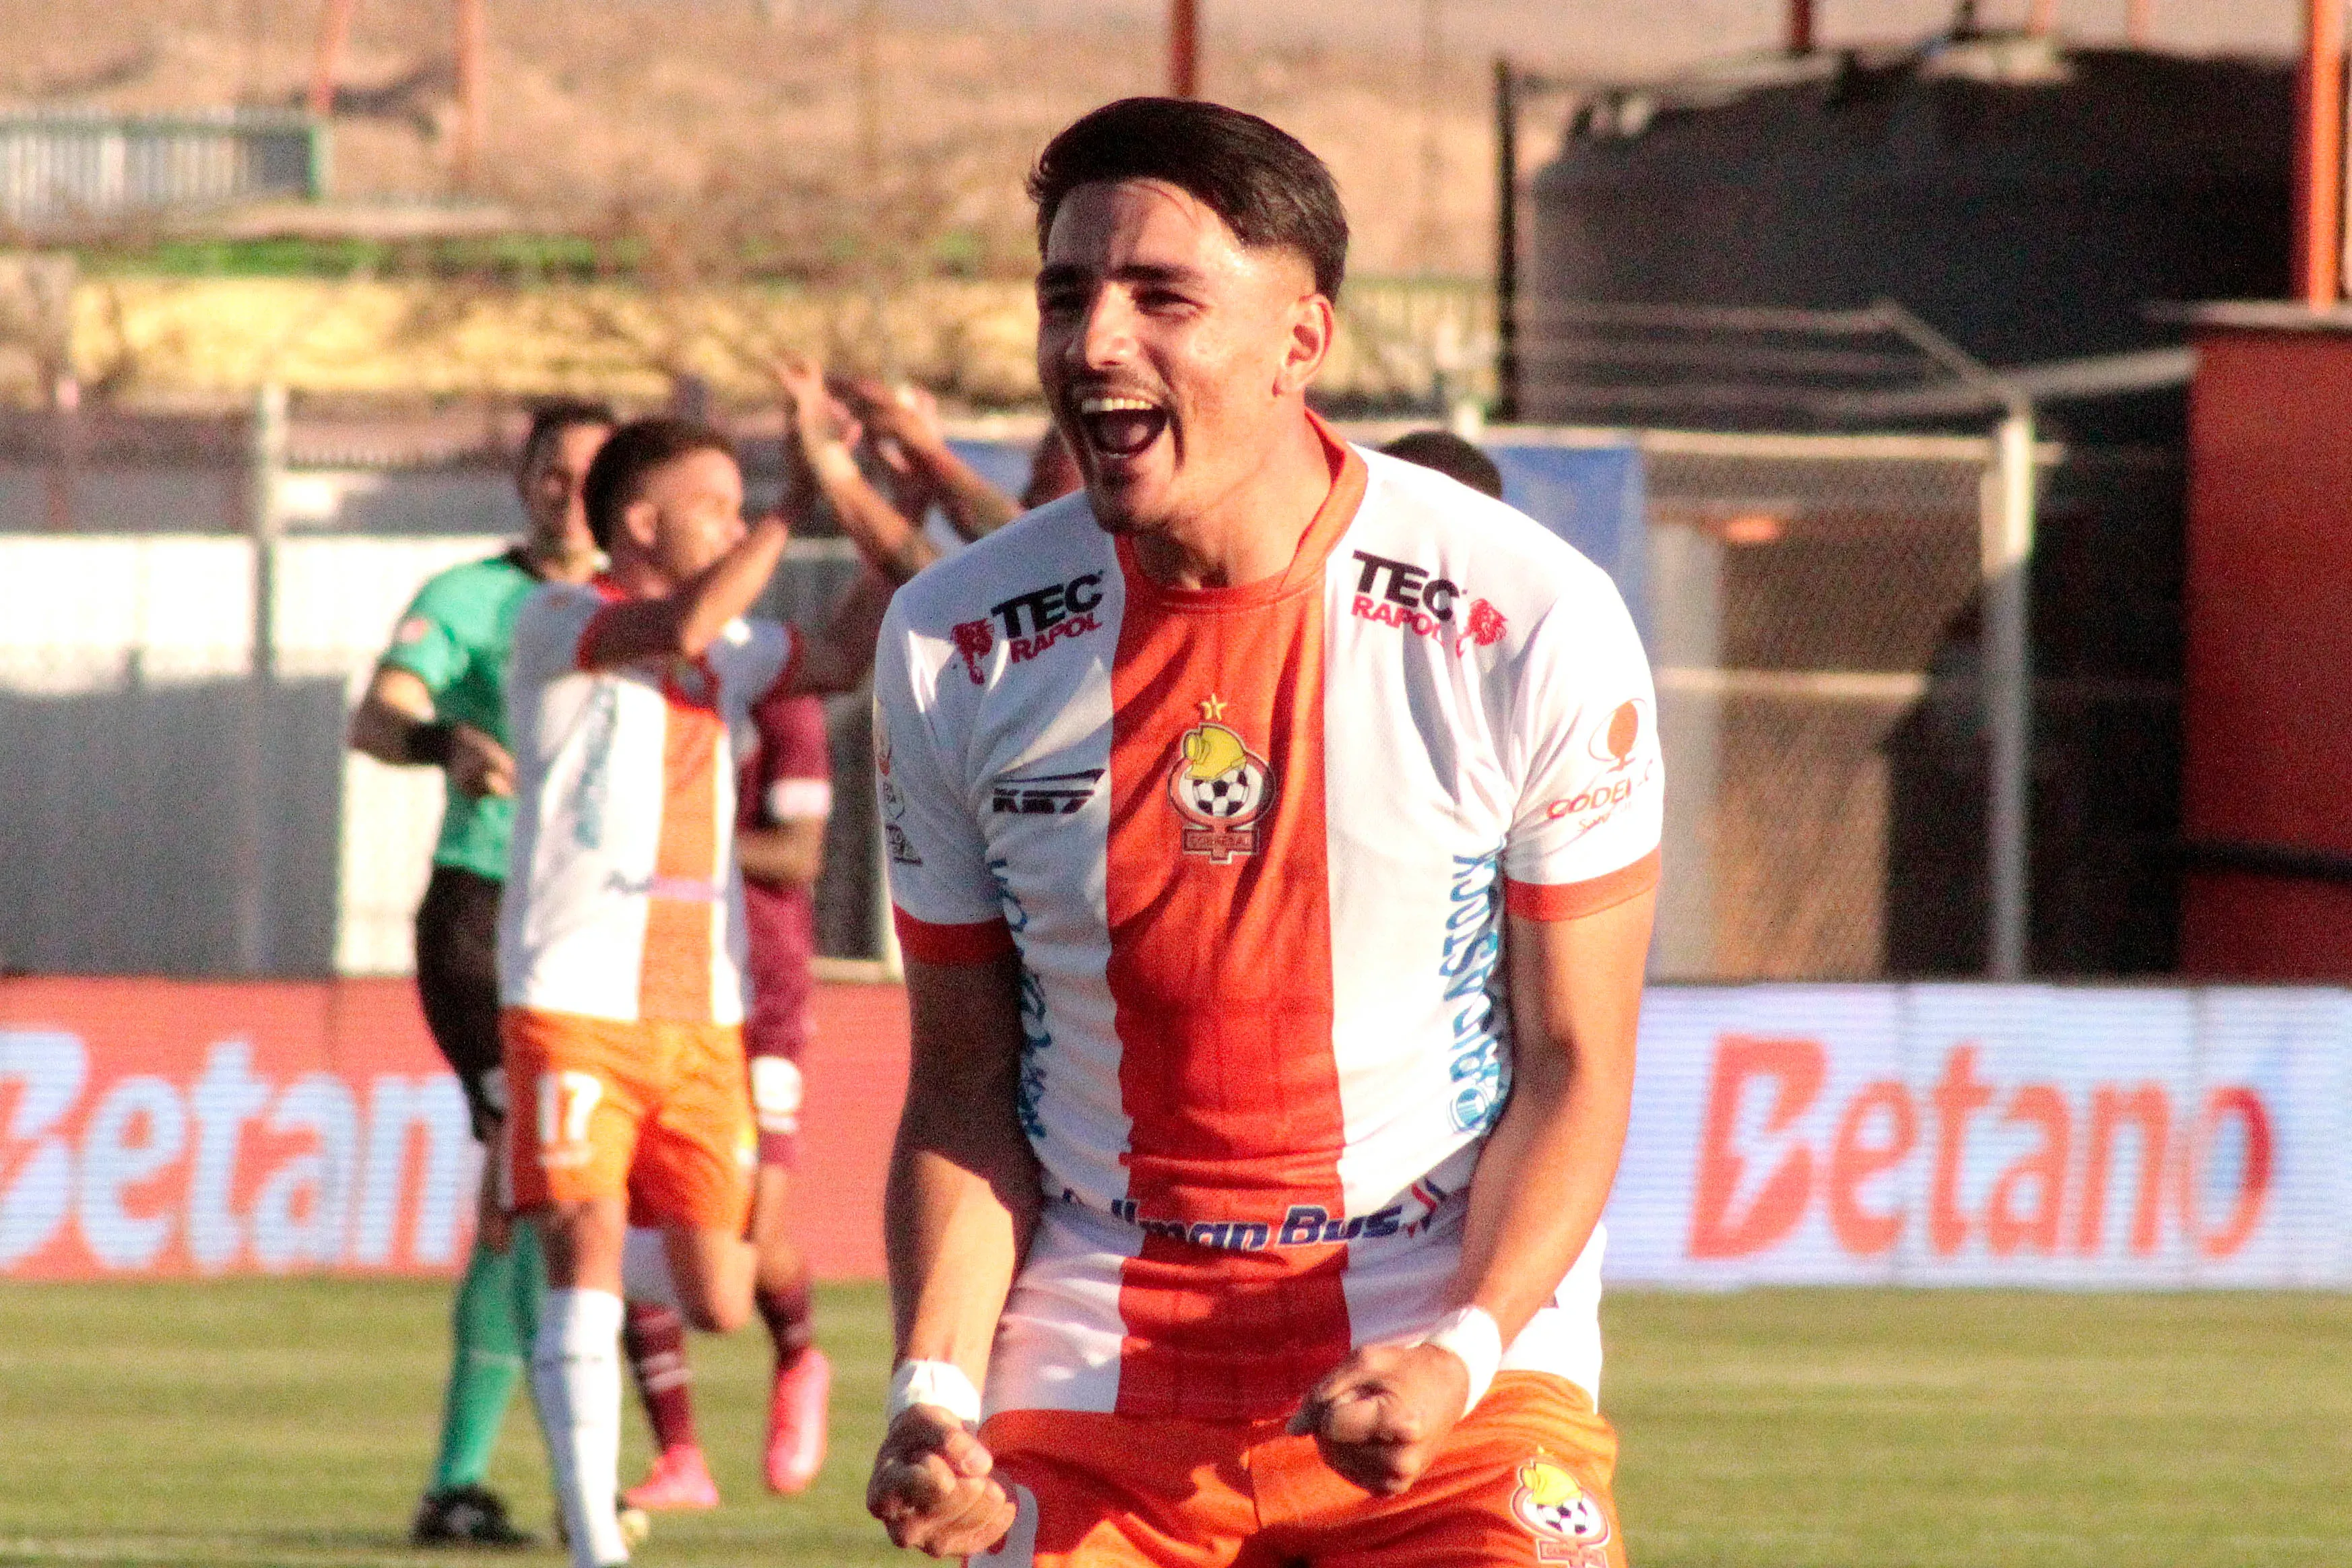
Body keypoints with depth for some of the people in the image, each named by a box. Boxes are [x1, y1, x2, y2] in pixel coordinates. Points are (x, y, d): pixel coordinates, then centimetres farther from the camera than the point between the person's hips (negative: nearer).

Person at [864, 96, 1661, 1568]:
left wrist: (1462, 1348, -17)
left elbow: (1575, 1062, -2)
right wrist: (935, 1382, -8)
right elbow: (964, 1079, 7)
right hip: (1092, 1362, 2)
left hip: (1454, 1345, -2)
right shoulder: (953, 648, 0)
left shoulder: (1532, 624, -8)